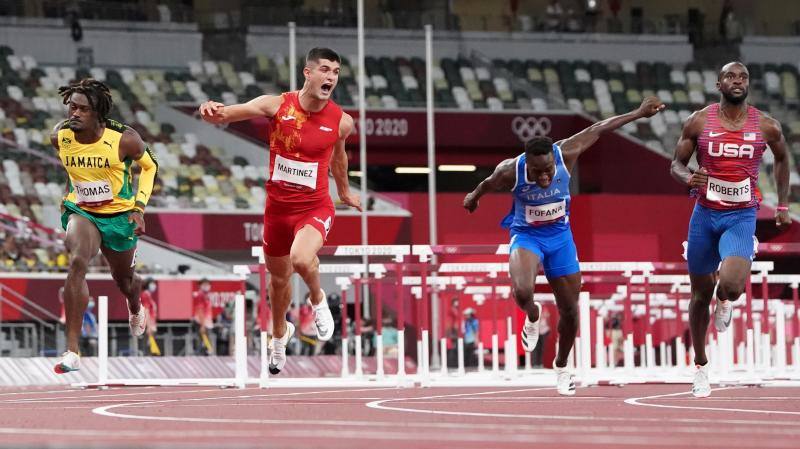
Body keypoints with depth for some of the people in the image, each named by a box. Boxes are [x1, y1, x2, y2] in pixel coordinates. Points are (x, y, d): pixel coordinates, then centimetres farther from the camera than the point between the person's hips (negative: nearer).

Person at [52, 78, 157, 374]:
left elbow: (149, 166, -3)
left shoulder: (123, 139, -23)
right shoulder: (60, 136, -14)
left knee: (123, 278, 20)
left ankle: (136, 311, 62)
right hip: (80, 212, 0)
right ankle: (72, 350, -32)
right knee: (77, 263, -29)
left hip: (119, 215, 0)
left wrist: (139, 207, -10)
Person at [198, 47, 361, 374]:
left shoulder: (341, 122, -9)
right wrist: (213, 112, -43)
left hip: (315, 208, -2)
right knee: (278, 277, 19)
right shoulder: (276, 106, -12)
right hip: (277, 206, 2)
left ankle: (318, 300, 3)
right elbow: (228, 114, -18)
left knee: (301, 259, -32)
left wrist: (344, 191, 29)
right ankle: (280, 334, 49)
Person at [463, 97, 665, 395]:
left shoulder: (566, 155, -25)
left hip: (560, 236, 2)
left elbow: (598, 129, -10)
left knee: (569, 309, 9)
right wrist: (474, 198, 19)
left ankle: (561, 366, 35)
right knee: (522, 292, -32)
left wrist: (639, 114, -2)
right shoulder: (510, 172, -28)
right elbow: (487, 184, -3)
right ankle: (532, 318, 6)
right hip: (526, 236, -2)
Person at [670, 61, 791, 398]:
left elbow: (782, 158, 17)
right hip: (705, 214, 1)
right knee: (701, 293, 10)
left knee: (732, 287, -26)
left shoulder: (766, 127, -3)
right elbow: (676, 164, 3)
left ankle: (725, 301, 14)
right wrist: (687, 178, -21)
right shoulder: (699, 122, -3)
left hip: (741, 217, -1)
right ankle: (700, 366, 28)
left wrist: (783, 205, 16)